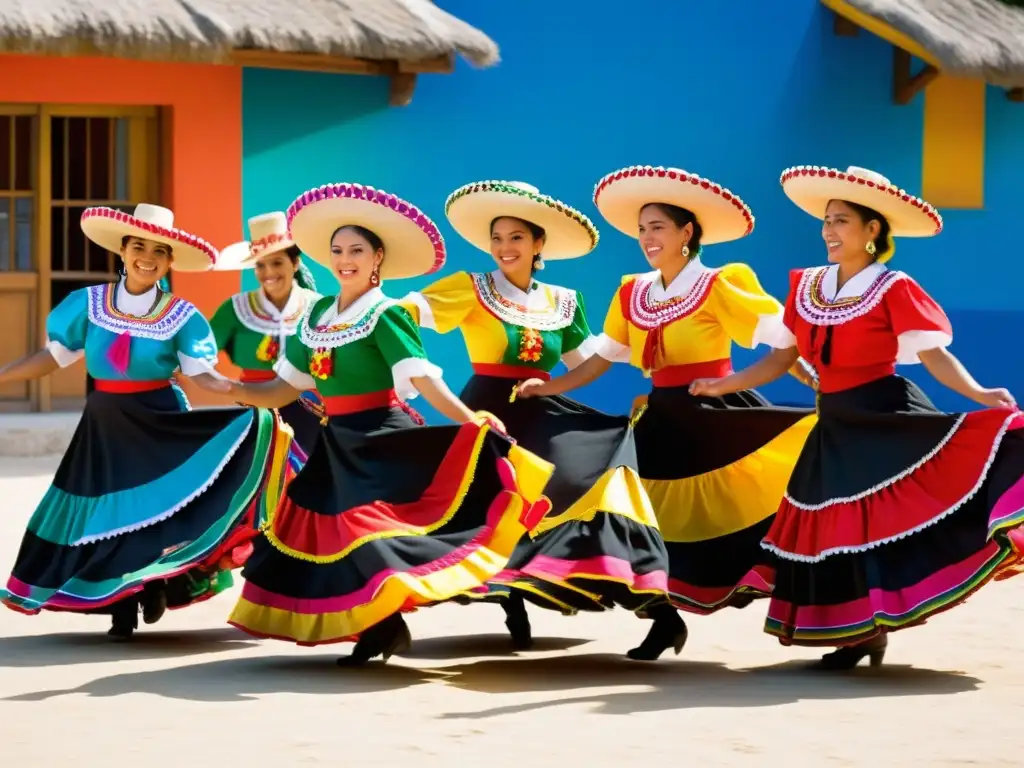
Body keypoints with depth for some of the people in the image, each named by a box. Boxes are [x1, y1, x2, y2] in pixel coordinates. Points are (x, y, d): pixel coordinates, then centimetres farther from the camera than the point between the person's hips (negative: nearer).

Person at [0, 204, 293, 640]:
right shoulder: (89, 303, -1)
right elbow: (54, 357, 3)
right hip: (106, 424, 2)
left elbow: (202, 375, -11)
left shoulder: (181, 317, -5)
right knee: (108, 511, 5)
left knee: (158, 505, -8)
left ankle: (155, 586, 18)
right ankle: (122, 612, 15)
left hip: (161, 422, -2)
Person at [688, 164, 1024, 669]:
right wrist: (723, 386, 9)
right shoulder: (807, 287, 8)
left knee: (887, 518, -18)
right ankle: (862, 634, 14)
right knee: (839, 526, 6)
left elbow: (934, 355, -16)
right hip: (836, 427, 6)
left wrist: (978, 395, -31)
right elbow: (781, 359, 14)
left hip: (887, 419, -6)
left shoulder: (894, 291, -8)